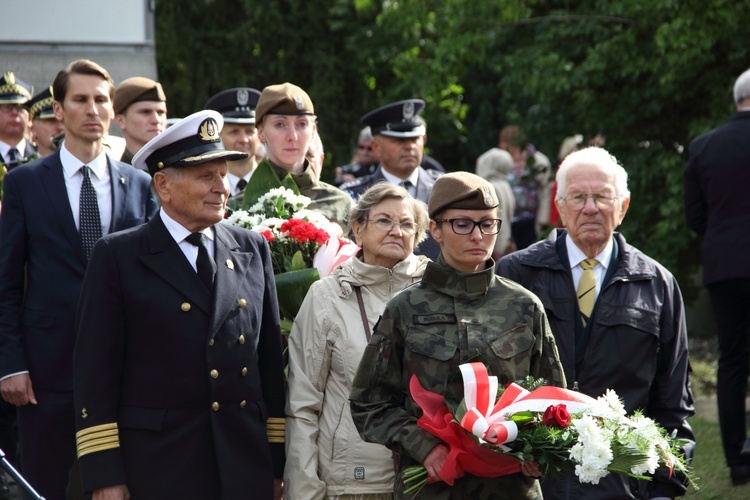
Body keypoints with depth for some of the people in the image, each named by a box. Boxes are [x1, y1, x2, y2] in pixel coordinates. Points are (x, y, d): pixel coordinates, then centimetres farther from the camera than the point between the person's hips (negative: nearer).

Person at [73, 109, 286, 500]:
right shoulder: (118, 257, 0)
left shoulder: (253, 249, 12)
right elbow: (94, 372, -3)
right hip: (157, 467, -3)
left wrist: (278, 465, 10)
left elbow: (271, 362, 13)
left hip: (246, 468, 3)